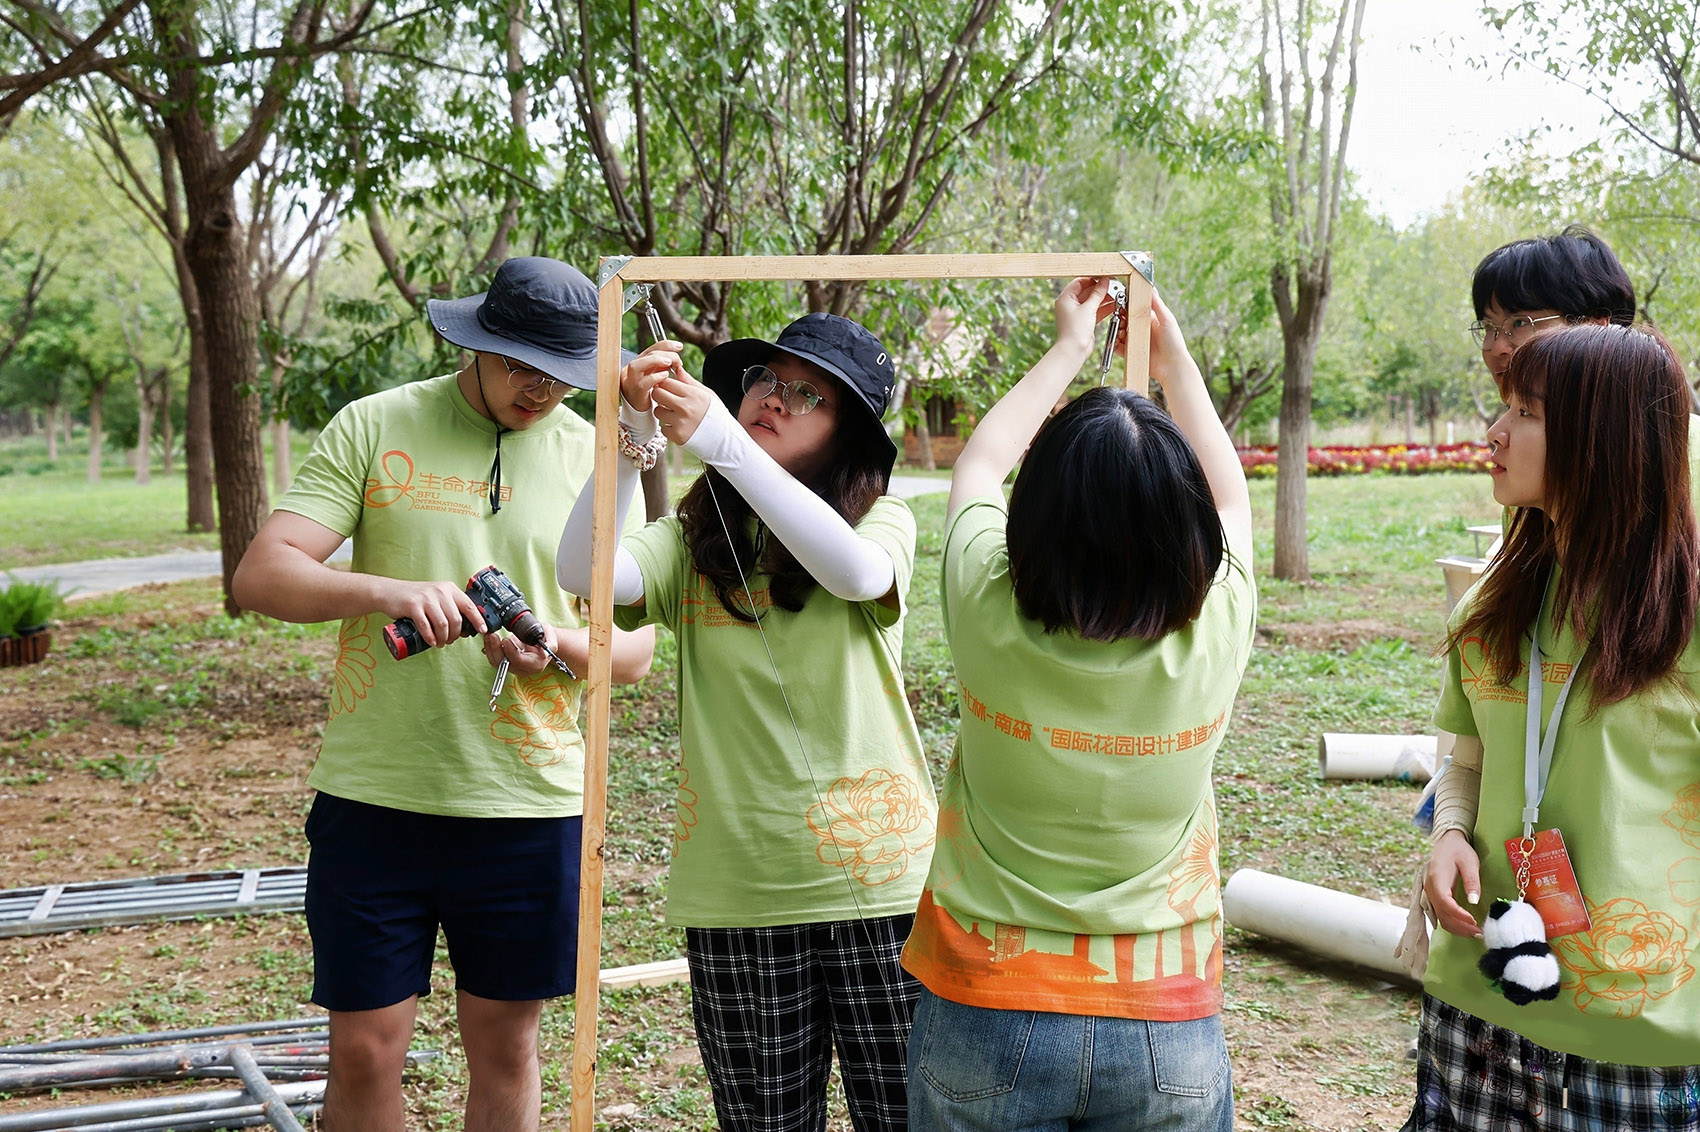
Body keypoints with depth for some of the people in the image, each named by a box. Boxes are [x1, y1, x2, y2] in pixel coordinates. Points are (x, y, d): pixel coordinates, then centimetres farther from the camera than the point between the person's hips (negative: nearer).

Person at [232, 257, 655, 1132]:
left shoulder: (596, 460, 5)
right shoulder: (375, 426, -1)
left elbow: (635, 648, 5)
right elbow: (260, 576, -8)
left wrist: (560, 643, -17)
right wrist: (387, 590, -25)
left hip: (529, 801, 2)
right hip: (374, 794, -1)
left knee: (504, 1043, 12)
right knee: (364, 1050, 5)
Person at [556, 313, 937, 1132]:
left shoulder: (882, 520, 1)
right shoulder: (691, 543, 7)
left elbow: (859, 572, -23)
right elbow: (584, 572, -11)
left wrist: (722, 442, -30)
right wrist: (629, 440, -23)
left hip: (875, 879, -2)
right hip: (735, 892, 2)